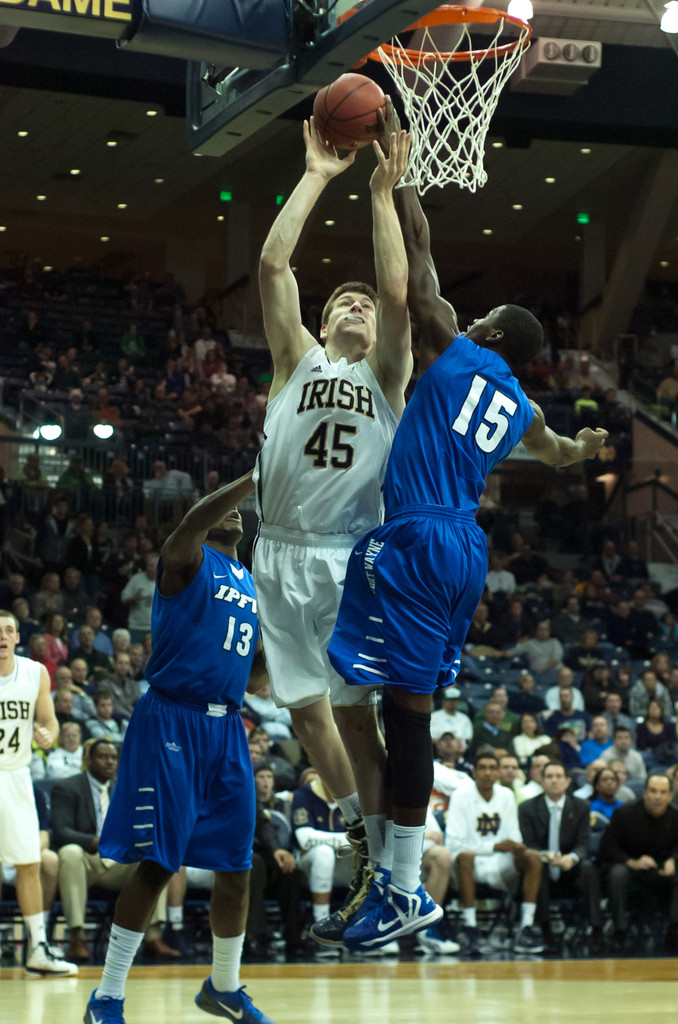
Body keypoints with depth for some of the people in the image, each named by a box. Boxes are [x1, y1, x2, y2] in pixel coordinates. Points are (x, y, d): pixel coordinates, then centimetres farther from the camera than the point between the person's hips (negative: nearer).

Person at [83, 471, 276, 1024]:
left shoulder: (256, 584, 18)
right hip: (171, 723, -7)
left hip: (227, 729, 7)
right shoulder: (187, 560, -3)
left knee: (236, 865, 9)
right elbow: (192, 522, -27)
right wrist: (257, 475, -34)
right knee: (156, 864, -9)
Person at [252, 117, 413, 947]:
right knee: (305, 710, 6)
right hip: (281, 556, 3)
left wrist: (382, 194, -3)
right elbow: (271, 263, 3)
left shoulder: (384, 373, 10)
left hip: (349, 556, -3)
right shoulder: (297, 359, 14)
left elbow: (397, 292, -6)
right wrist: (316, 177, 6)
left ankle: (379, 874, -3)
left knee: (354, 713, -6)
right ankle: (362, 827, 24)